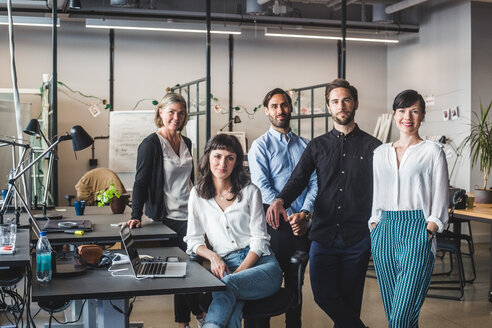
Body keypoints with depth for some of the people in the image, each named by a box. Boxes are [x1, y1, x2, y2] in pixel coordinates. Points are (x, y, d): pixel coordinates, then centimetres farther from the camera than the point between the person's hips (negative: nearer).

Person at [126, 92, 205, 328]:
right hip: (169, 218, -6)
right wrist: (136, 216, -20)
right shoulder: (151, 144, -8)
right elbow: (141, 182, -12)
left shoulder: (186, 142, 11)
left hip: (190, 215, 6)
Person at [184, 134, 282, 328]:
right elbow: (194, 239, 13)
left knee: (227, 284, -37)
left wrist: (239, 272, -13)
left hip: (260, 263, -1)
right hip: (225, 266, 1)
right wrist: (213, 257, -9)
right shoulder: (198, 194, 13)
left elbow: (259, 239, 2)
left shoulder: (250, 191, 7)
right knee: (230, 310, -36)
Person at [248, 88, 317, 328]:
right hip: (276, 224, -4)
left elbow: (315, 181, 6)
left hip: (302, 224, 4)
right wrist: (290, 216, -13)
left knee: (296, 280, 13)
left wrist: (304, 212, -10)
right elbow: (262, 186, -9)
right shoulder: (260, 146, 0)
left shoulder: (305, 145, 12)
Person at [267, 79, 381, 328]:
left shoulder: (372, 146, 6)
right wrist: (280, 200, -20)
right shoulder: (317, 146, 11)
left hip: (357, 236, -1)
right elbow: (298, 179, 0)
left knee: (349, 299, 6)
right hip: (323, 234, 2)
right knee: (323, 294, -4)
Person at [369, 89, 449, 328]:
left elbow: (440, 200, 0)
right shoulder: (380, 153, 15)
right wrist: (374, 228, 7)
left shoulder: (432, 151, 3)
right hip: (384, 230, 5)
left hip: (417, 228, -4)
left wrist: (428, 232, -10)